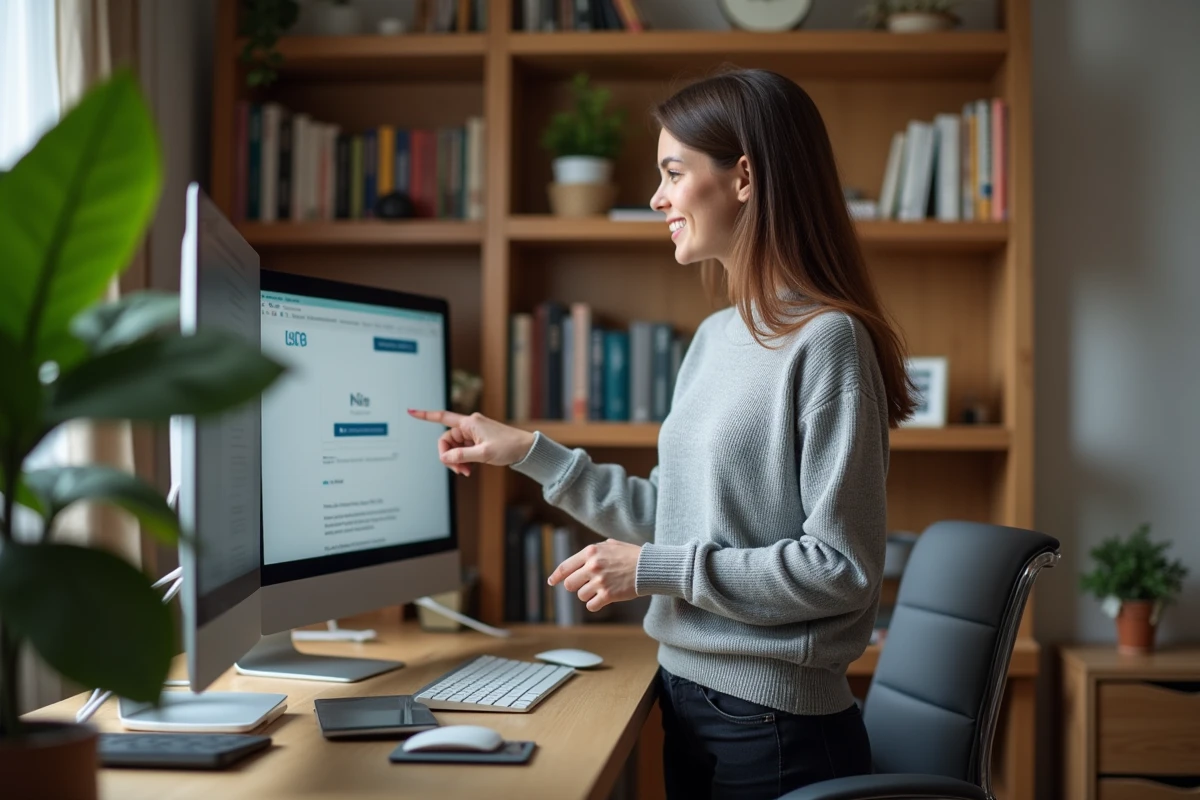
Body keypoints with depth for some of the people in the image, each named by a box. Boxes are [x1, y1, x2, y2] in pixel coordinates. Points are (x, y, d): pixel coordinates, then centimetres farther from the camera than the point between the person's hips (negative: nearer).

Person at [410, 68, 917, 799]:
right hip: (687, 702, 8)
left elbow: (843, 568, -19)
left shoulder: (826, 340, -17)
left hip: (776, 730, -7)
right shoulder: (714, 338, 9)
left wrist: (655, 570, -16)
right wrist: (530, 452, 12)